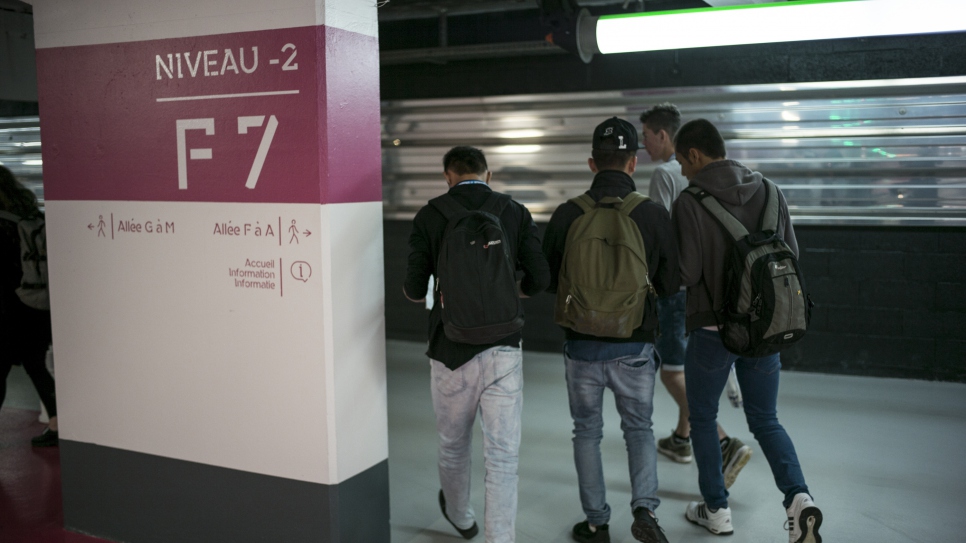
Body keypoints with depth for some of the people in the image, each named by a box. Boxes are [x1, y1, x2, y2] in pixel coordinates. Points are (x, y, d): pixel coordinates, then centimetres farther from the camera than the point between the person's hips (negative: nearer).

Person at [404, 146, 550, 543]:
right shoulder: (516, 213, 0)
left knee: (453, 442, 22)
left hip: (451, 350, 1)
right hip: (503, 348, 0)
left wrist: (417, 292, 22)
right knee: (503, 453, 4)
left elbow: (415, 290, -2)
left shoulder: (429, 216, -2)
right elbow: (539, 280, -2)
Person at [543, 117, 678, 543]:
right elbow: (670, 284, -3)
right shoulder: (655, 215, -10)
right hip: (635, 347, 0)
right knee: (639, 429, 19)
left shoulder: (566, 215, -10)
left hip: (582, 344, 0)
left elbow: (547, 280, -1)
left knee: (587, 432, 16)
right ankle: (645, 509, 4)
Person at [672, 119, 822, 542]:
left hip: (712, 329, -4)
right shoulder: (769, 193, 0)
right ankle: (798, 498, -3)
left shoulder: (690, 202, -14)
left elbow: (686, 273, -17)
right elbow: (792, 255, 5)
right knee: (765, 420, 17)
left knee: (702, 419, 16)